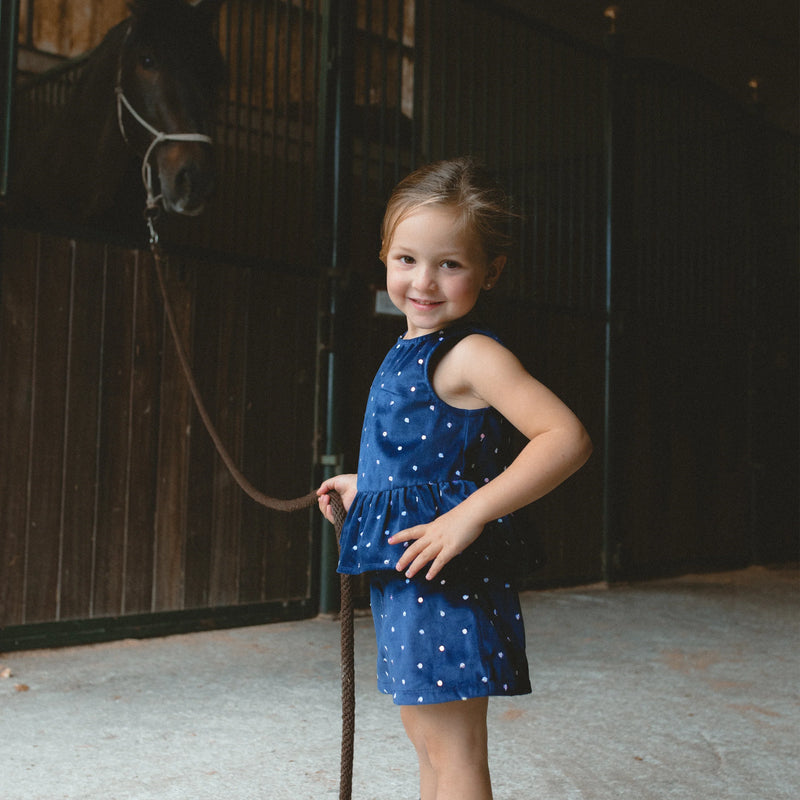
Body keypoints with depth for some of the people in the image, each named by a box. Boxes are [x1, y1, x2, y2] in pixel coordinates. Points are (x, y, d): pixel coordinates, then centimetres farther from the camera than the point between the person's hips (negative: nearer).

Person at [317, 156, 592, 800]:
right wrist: (364, 488, 25)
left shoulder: (471, 355, -16)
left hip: (445, 578, -10)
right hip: (401, 578, 10)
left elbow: (566, 438, -28)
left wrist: (468, 515, -30)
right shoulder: (411, 356, 12)